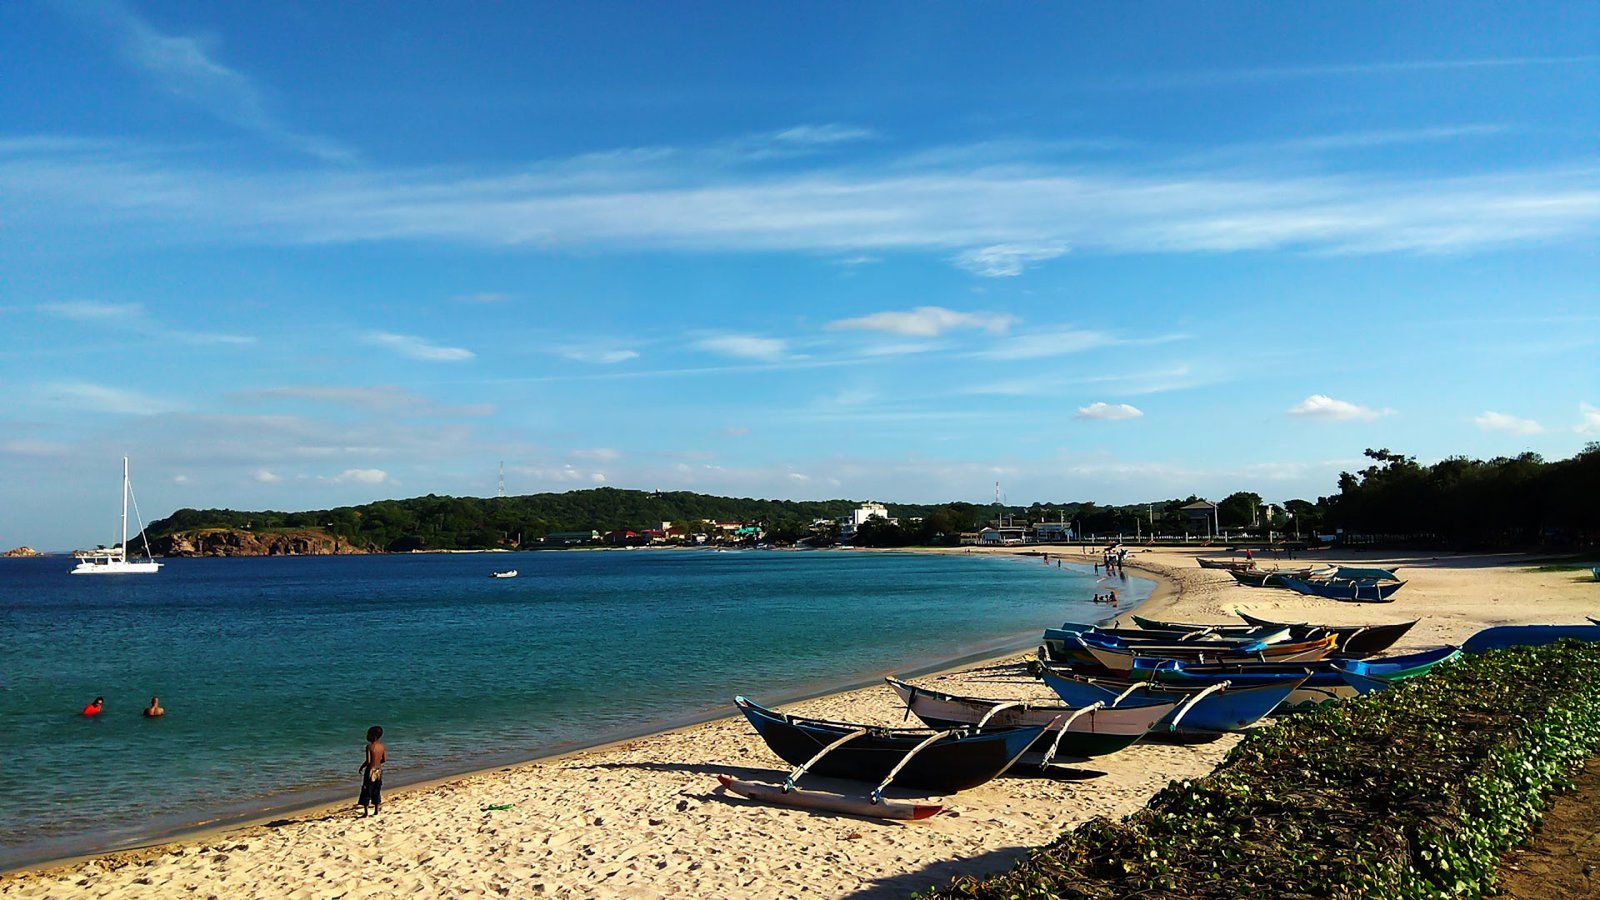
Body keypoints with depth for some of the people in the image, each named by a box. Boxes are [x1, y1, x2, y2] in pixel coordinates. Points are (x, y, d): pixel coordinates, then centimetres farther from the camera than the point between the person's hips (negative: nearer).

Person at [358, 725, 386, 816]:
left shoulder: (369, 746, -16)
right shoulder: (381, 745, 2)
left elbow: (368, 761, -21)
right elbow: (385, 759, 6)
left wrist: (361, 767, -5)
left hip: (370, 770, -6)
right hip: (379, 770, 6)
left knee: (366, 791, 4)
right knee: (376, 792, 14)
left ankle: (365, 812, 4)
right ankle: (376, 811, 17)